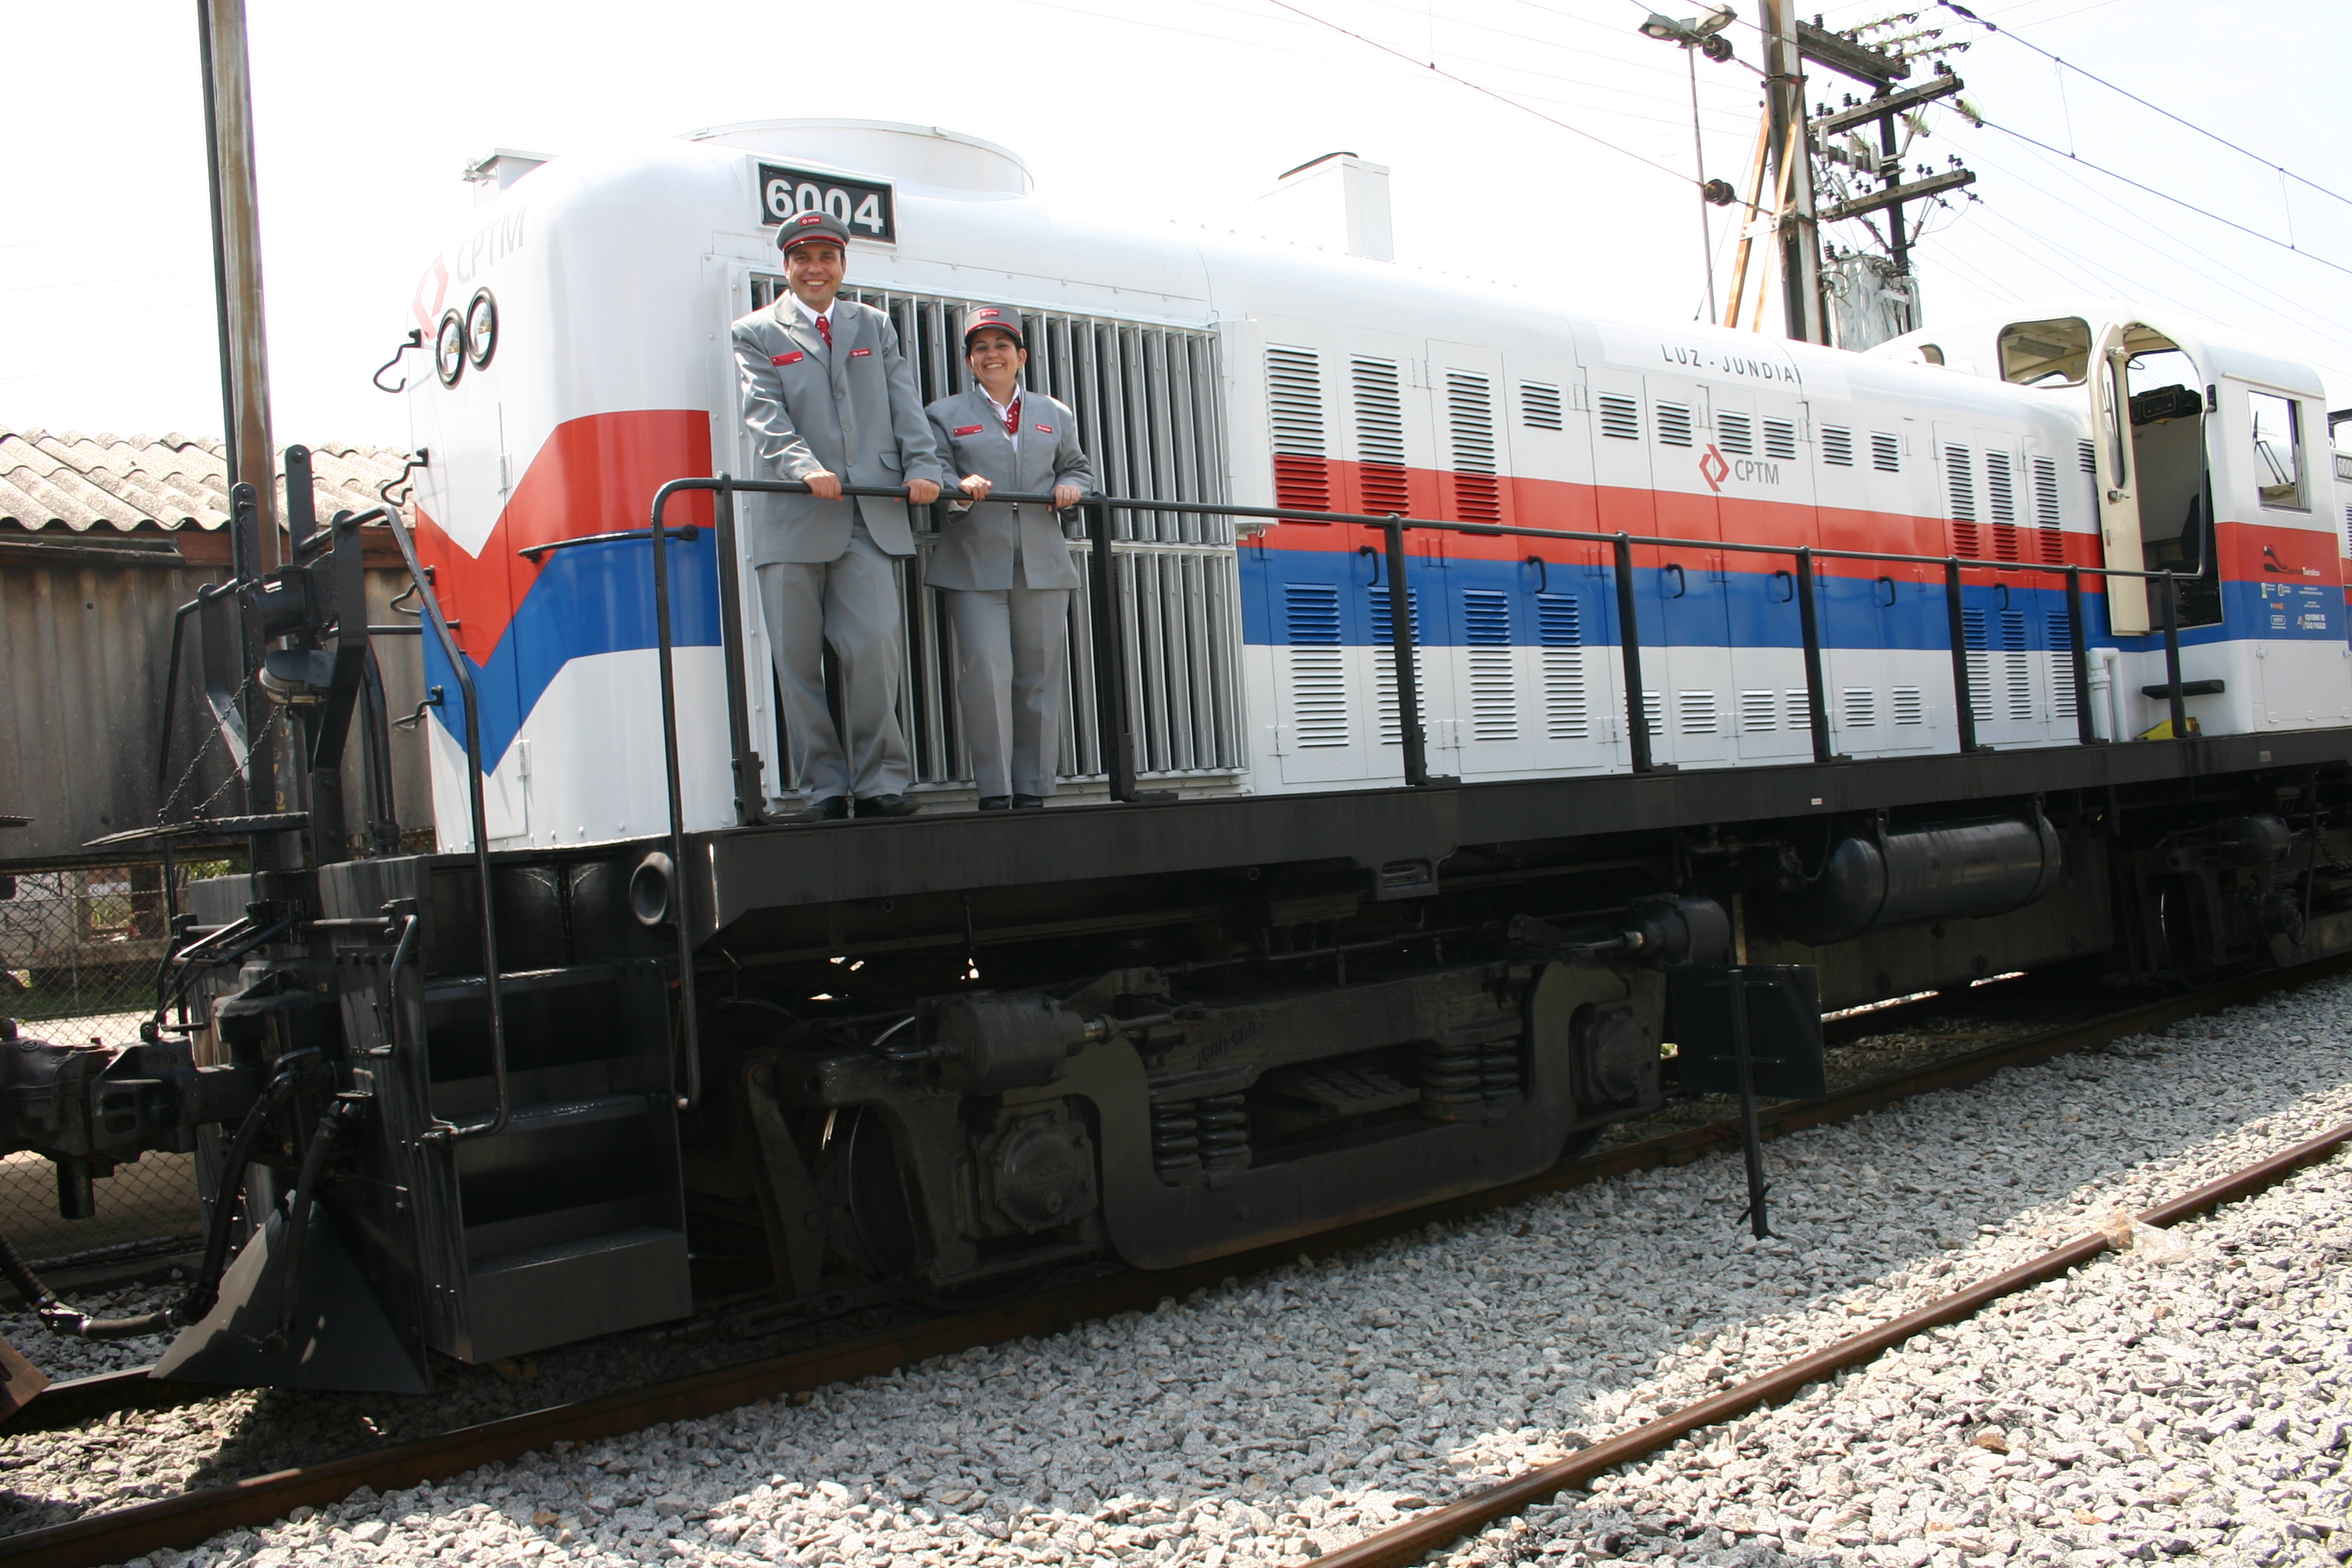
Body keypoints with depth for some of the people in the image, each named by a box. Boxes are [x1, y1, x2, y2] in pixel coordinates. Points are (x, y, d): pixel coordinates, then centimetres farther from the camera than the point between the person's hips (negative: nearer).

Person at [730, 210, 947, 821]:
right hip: (790, 518, -1)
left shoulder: (875, 326, 22)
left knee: (874, 649, -8)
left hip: (871, 515, 1)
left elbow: (905, 404, 11)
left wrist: (922, 467, -7)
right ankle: (821, 788, 8)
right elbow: (765, 415, -4)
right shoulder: (756, 332, 12)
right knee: (798, 661, 1)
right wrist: (805, 468, -22)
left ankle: (880, 782, 2)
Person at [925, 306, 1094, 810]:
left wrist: (1071, 486, 2)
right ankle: (993, 788, -10)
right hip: (974, 566, -3)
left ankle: (1032, 788, 8)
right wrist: (960, 487, -20)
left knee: (1040, 675, 1)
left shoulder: (1055, 415, 21)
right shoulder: (945, 414, 13)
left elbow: (1078, 466, 26)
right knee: (985, 668, -16)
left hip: (1043, 565, 3)